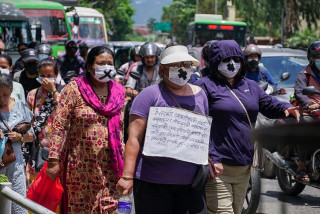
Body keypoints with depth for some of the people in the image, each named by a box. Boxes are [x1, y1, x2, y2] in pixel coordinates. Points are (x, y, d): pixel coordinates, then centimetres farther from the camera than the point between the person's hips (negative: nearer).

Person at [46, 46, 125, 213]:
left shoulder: (118, 91, 10)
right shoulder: (74, 89, -3)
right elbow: (59, 126, -7)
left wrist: (122, 161, 15)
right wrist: (53, 160, -13)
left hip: (108, 167, 3)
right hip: (79, 164, -3)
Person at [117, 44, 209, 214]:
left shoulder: (199, 95, 13)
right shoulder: (149, 95, -3)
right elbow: (134, 138, -9)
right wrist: (127, 176, -16)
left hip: (191, 182, 4)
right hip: (152, 181, -4)